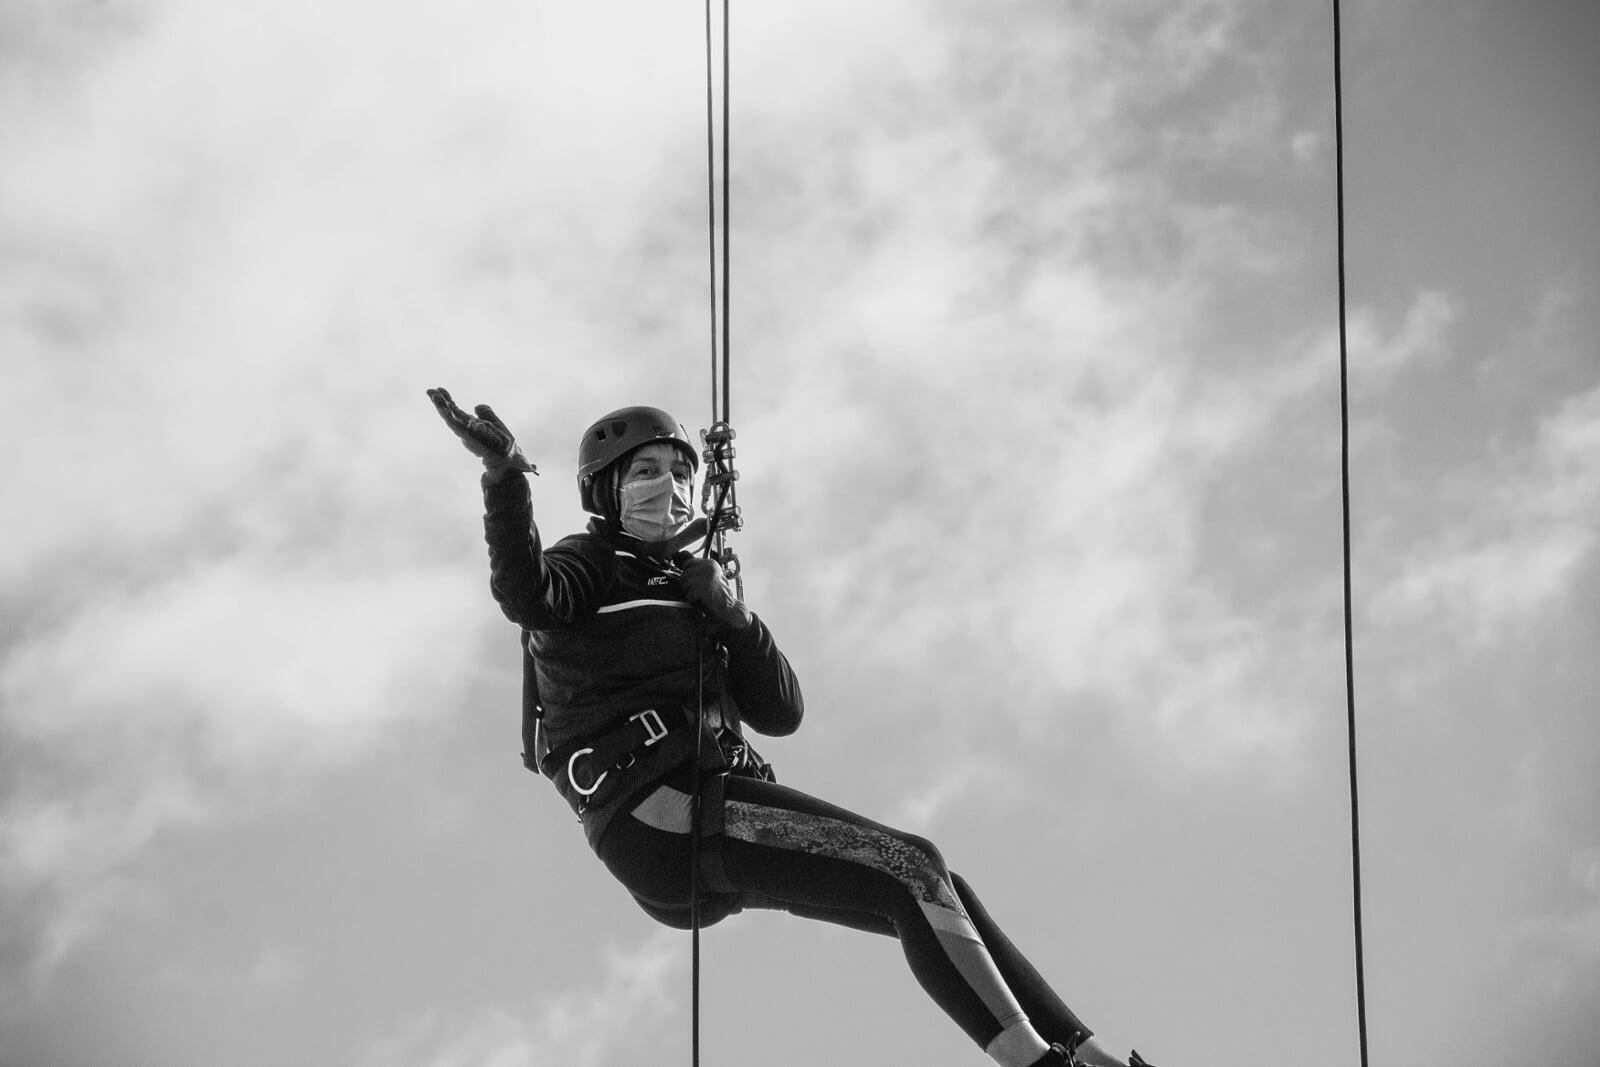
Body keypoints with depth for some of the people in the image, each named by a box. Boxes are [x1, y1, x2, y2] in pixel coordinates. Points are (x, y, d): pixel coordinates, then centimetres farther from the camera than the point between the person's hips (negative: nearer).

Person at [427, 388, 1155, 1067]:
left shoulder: (685, 589, 27)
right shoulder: (584, 569, 5)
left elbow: (780, 714, 17)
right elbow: (525, 592, -22)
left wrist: (729, 614, 1)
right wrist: (504, 477, -39)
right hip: (659, 811, -8)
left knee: (937, 902, 3)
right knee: (913, 870, -18)